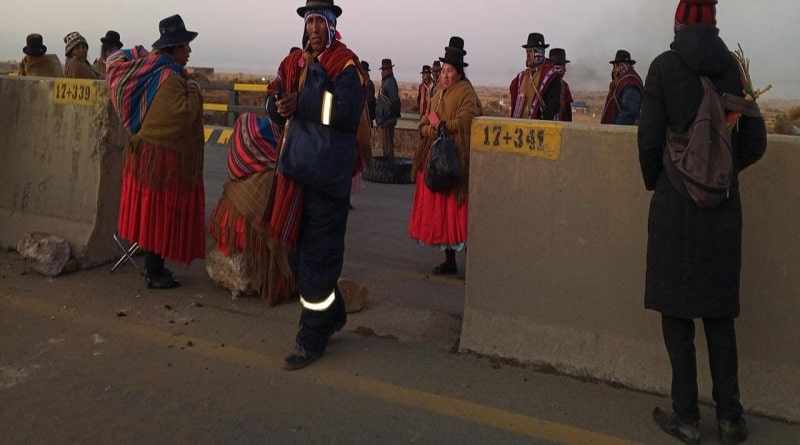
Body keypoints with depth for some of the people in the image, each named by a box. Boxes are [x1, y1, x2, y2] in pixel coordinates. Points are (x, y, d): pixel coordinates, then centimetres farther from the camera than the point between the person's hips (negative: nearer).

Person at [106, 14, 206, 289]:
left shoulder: (151, 71, 9)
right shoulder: (169, 79, -20)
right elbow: (183, 114, -29)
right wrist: (193, 91, -13)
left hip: (148, 150, 10)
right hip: (162, 156, -10)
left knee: (153, 212, 16)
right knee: (159, 214, -2)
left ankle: (153, 266, 26)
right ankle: (154, 274, 6)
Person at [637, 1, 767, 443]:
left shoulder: (664, 66, -7)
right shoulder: (733, 67, 4)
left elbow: (650, 140, -10)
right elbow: (755, 142, 6)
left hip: (675, 205, -4)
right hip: (723, 207, 4)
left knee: (676, 310, 5)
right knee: (720, 311, 12)